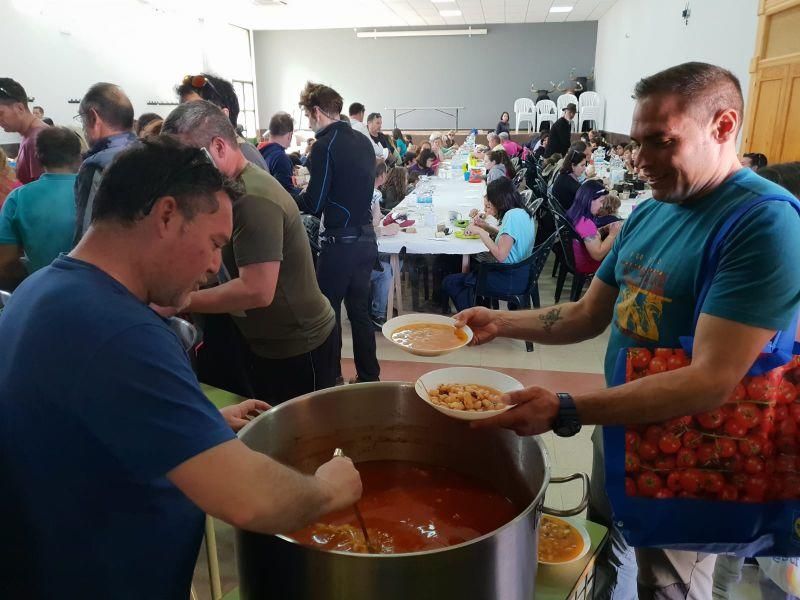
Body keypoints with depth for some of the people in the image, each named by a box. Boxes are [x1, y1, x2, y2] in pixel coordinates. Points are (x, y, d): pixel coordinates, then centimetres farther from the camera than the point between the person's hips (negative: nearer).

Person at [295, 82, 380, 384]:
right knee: (359, 310, 17)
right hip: (367, 237, 7)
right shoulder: (363, 141, 9)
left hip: (341, 242, -7)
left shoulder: (325, 146, -13)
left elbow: (313, 204, -14)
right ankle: (369, 377, 26)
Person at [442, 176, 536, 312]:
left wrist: (481, 232, -18)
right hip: (520, 273, 10)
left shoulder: (512, 215, -21)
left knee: (449, 283, -2)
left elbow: (500, 255, -27)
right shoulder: (523, 212, 8)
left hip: (509, 279, -10)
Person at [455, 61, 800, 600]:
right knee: (604, 555, 27)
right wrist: (501, 323, -8)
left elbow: (711, 381, -31)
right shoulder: (647, 214, 2)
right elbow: (588, 315, 5)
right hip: (620, 423, 7)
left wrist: (565, 410, -37)